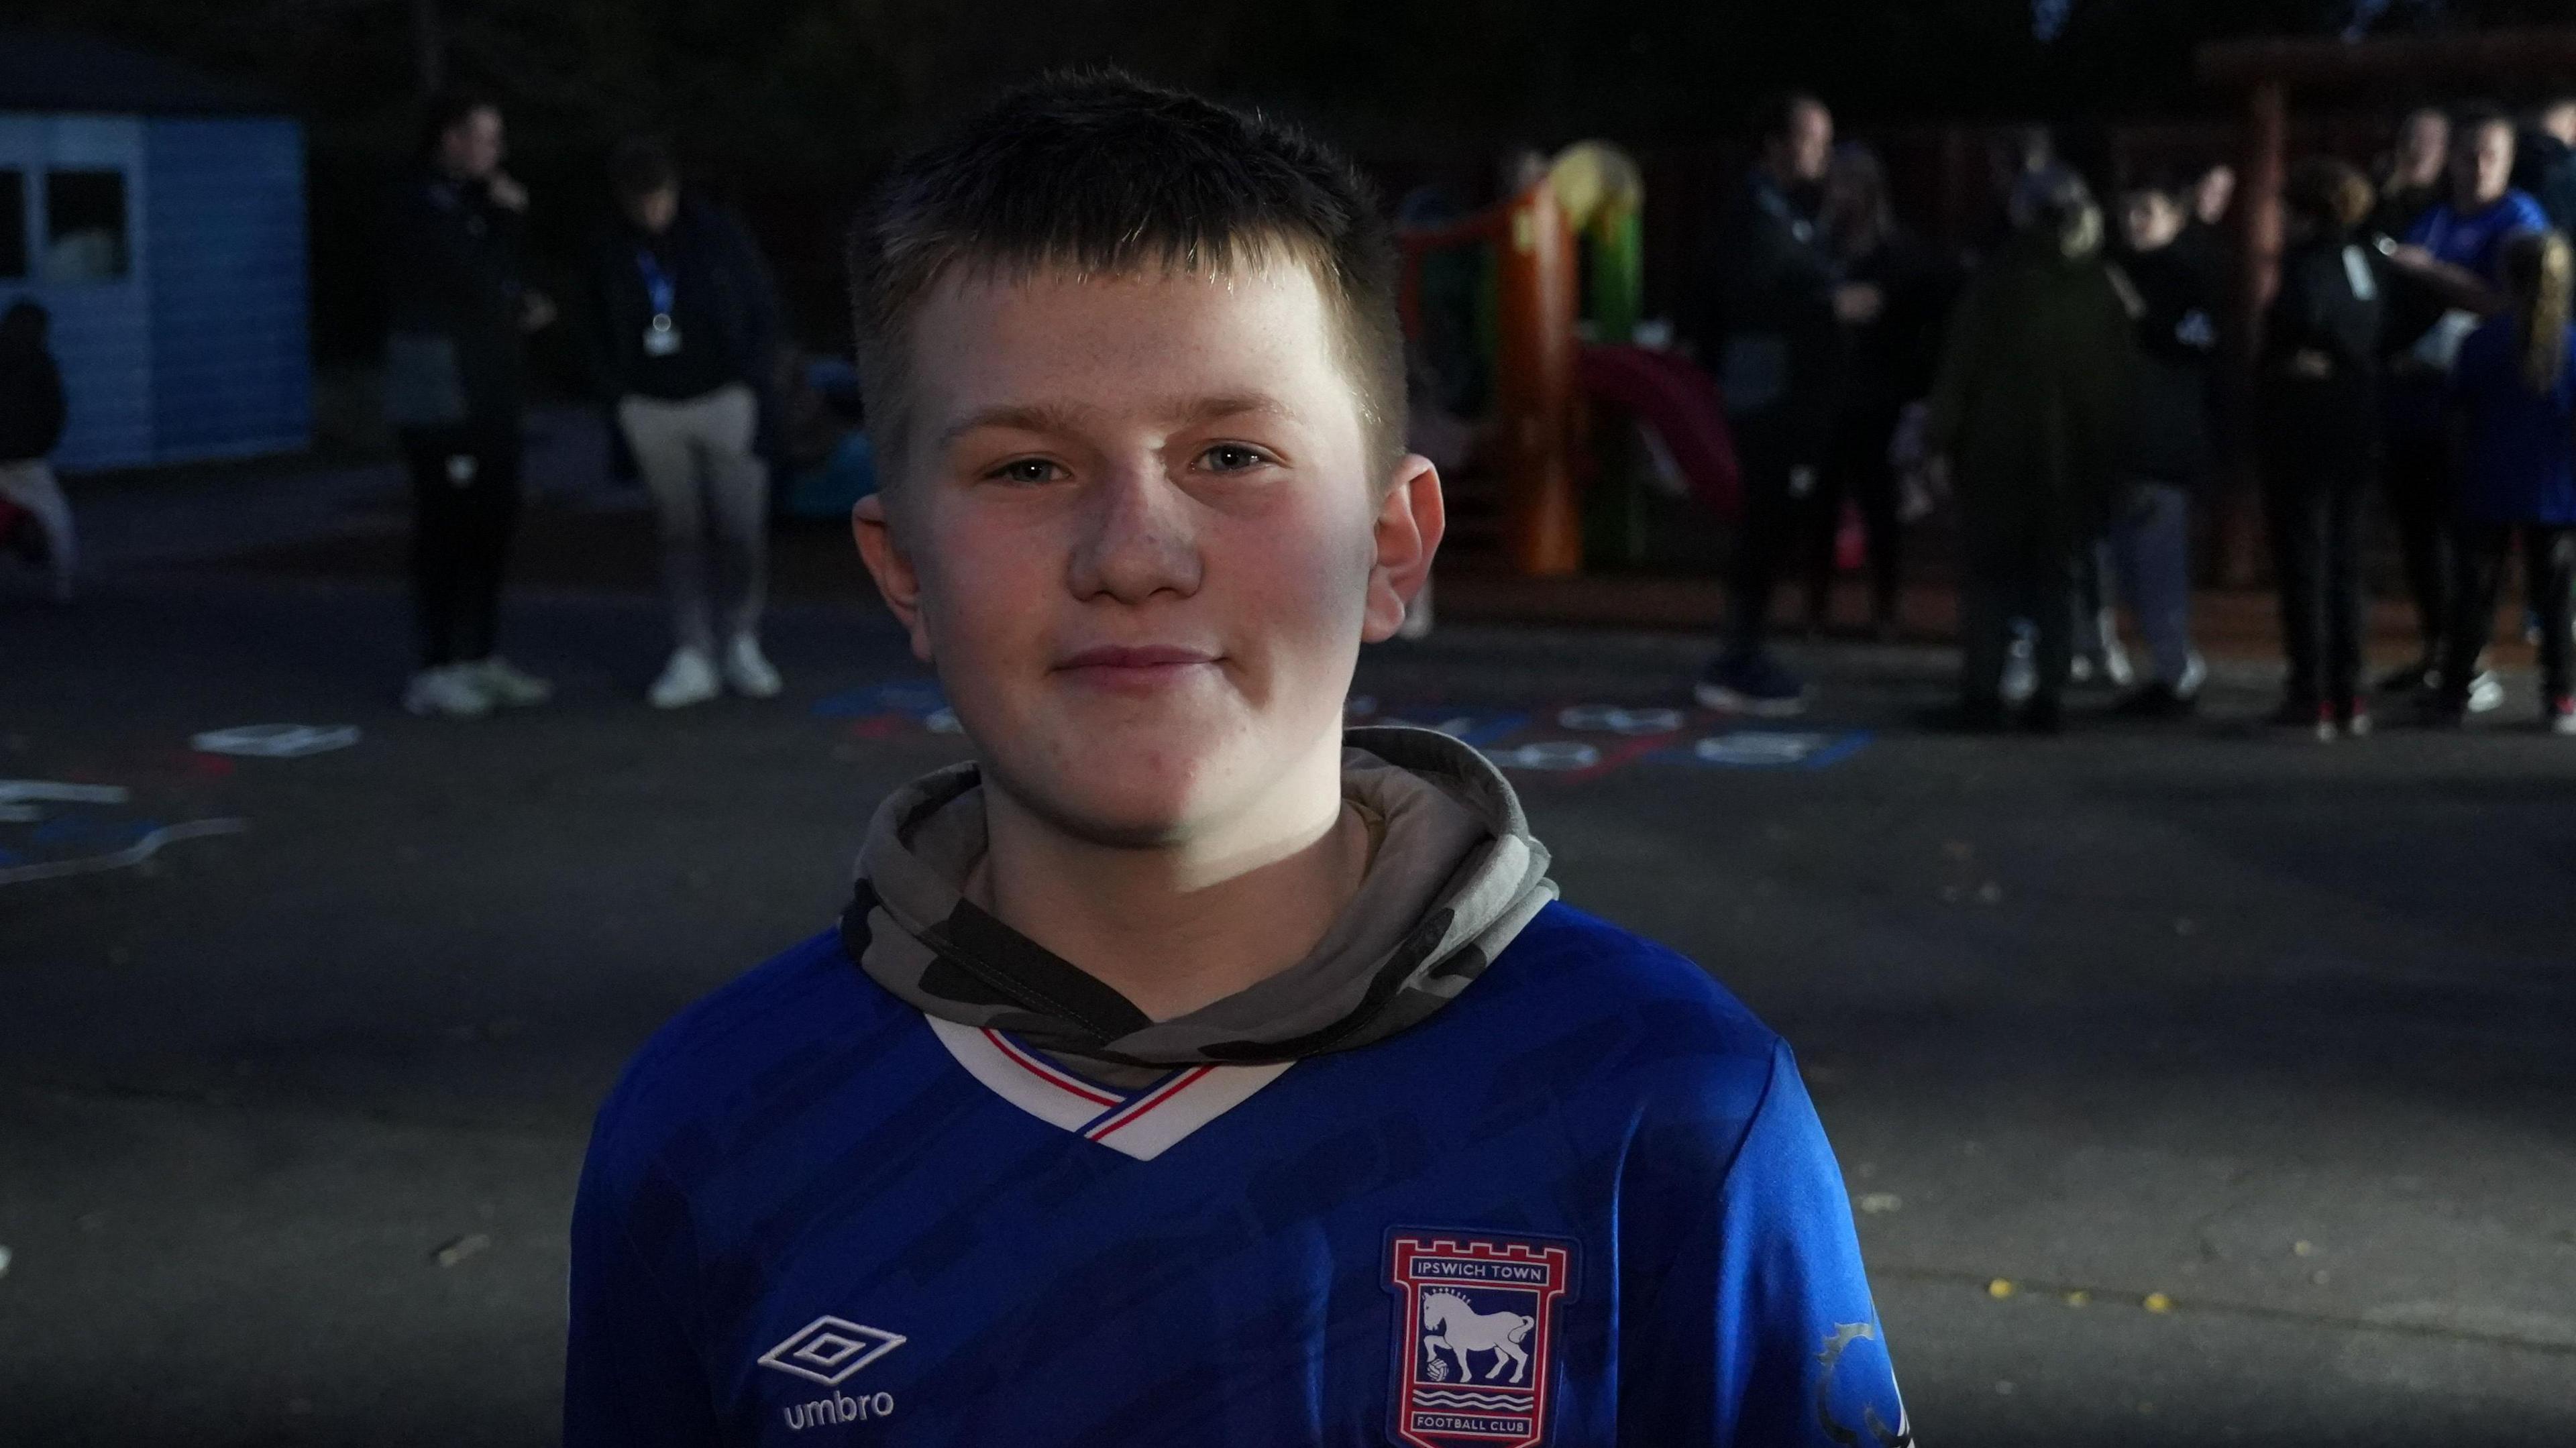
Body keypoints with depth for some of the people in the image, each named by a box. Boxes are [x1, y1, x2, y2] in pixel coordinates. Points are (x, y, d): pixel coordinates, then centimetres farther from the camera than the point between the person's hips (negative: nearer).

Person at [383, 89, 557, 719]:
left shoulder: (473, 199, 16)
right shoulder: (422, 204, -13)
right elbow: (477, 282, -22)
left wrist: (524, 303, 4)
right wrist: (510, 217, -7)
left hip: (489, 389, 9)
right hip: (441, 391, -9)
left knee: (491, 524, 11)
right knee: (447, 528, -8)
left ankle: (482, 659, 19)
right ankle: (435, 671, -5)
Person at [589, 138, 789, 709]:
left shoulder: (718, 233, -4)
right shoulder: (611, 255, 4)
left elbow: (762, 311, 0)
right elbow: (604, 339, 12)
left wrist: (755, 388, -7)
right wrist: (618, 405, 3)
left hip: (723, 399, -2)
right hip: (652, 409, 2)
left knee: (744, 530, -5)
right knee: (679, 533, 5)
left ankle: (741, 644, 13)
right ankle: (692, 657, 6)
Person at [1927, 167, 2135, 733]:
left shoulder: (1997, 281, -8)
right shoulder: (2103, 291, 3)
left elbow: (1961, 367, -10)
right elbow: (2120, 386, 7)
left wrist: (1943, 435, -5)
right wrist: (2108, 457, 12)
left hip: (1997, 452, -3)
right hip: (2076, 458, 3)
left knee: (1990, 577, 4)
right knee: (2056, 576, 10)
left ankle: (1981, 692, -1)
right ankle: (2050, 694, 5)